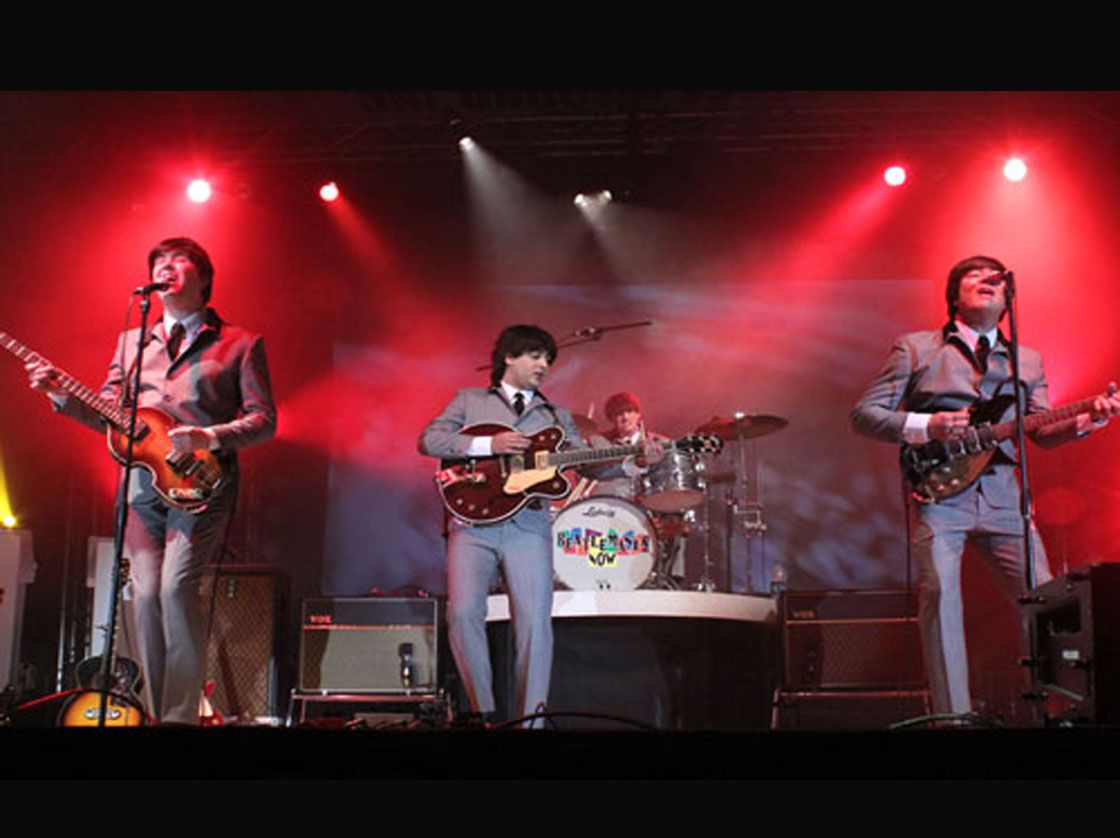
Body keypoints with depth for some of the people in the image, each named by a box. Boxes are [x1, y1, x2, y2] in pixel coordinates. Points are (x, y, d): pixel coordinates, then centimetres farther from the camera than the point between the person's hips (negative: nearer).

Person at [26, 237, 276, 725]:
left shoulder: (240, 344, 9)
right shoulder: (131, 342, 22)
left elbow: (263, 419, 1)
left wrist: (211, 437, -15)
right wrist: (62, 394, 2)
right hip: (142, 482, 4)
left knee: (177, 585, -19)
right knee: (146, 593, -4)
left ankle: (181, 716, -13)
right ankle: (156, 712, 7)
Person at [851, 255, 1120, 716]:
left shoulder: (1028, 361, 22)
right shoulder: (915, 348, 10)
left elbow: (1043, 432, 14)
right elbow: (864, 413, 4)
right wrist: (926, 427, -11)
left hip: (1003, 494, 4)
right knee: (939, 595, -16)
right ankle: (954, 717, -12)